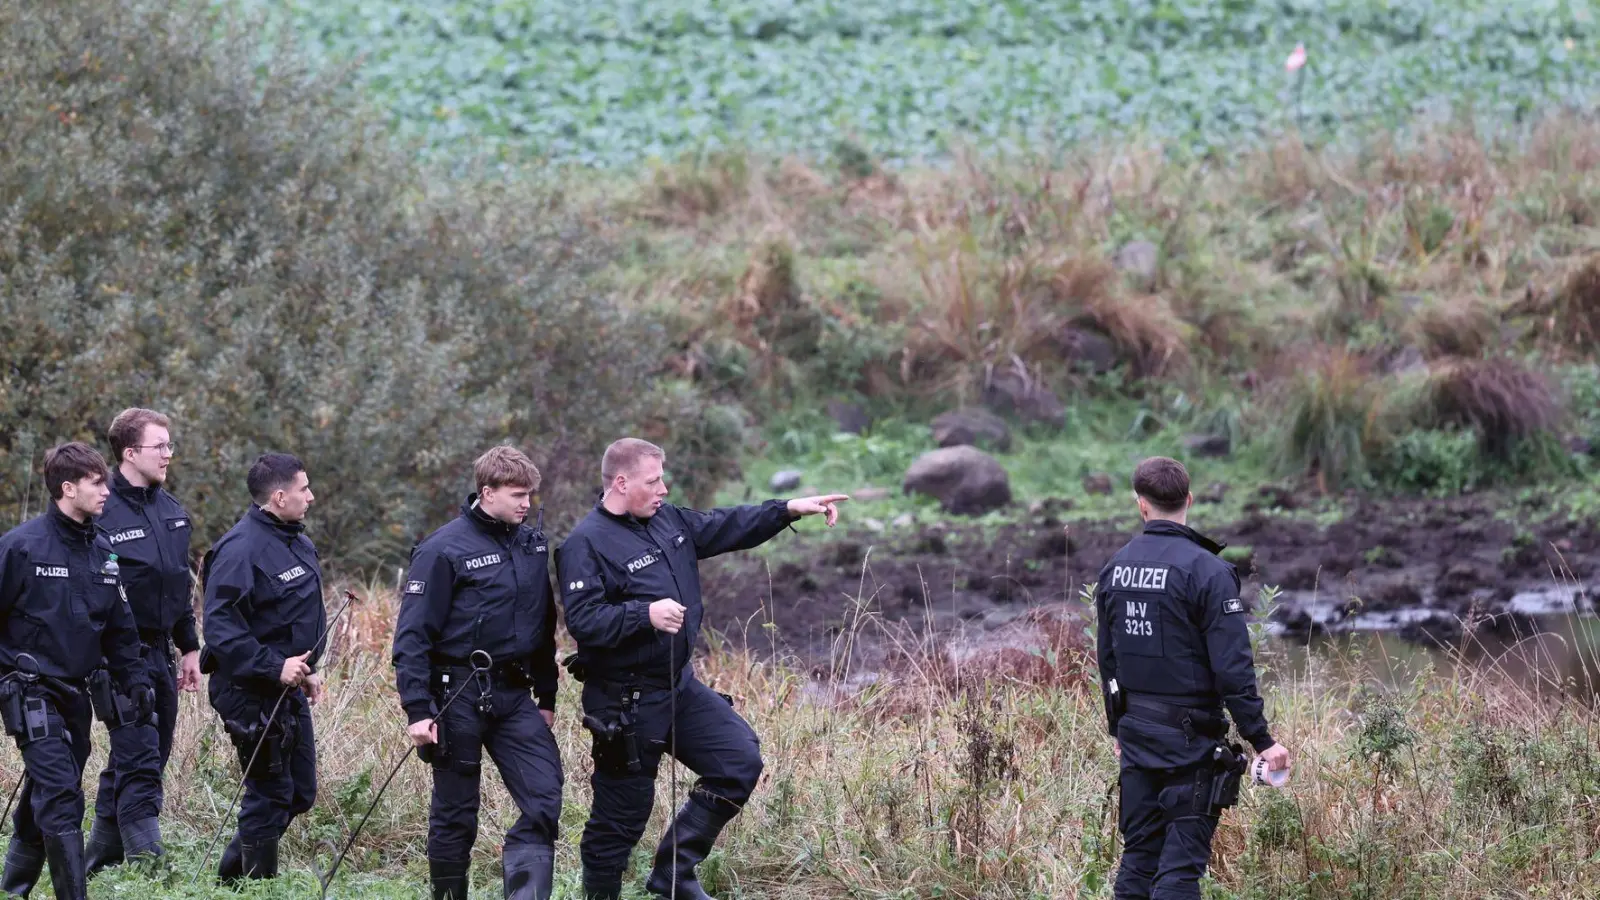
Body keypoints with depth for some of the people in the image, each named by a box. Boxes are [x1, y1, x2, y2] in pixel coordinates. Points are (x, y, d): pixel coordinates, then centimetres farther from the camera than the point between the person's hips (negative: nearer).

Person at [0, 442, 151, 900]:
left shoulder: (102, 551, 9)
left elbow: (118, 626, 16)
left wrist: (133, 679, 5)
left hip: (77, 691, 7)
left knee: (42, 800, 13)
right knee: (60, 796, -15)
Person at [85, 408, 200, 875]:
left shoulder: (171, 511, 13)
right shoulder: (101, 513, -13)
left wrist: (189, 646, 21)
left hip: (159, 654, 8)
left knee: (137, 763, 12)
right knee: (139, 768, -13)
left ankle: (98, 865, 21)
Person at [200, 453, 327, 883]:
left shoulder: (297, 544, 11)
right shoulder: (242, 549, -20)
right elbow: (220, 626, -26)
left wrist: (308, 669, 18)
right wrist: (274, 667, -28)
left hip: (289, 691, 10)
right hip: (252, 694, -10)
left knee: (299, 794, 15)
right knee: (270, 796, -3)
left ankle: (232, 873, 28)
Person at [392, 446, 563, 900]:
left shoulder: (533, 544, 8)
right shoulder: (444, 549, -11)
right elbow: (413, 634, -12)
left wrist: (547, 698, 17)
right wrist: (418, 710, -17)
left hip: (514, 695, 5)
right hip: (459, 695, -5)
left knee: (545, 797, -10)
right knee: (455, 812, 4)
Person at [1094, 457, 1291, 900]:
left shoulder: (1114, 568, 5)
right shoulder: (1206, 571, -15)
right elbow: (1232, 667, -17)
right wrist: (1261, 740, -12)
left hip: (1136, 733, 6)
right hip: (1190, 738, -6)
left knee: (1138, 858, 12)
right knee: (1181, 864, -5)